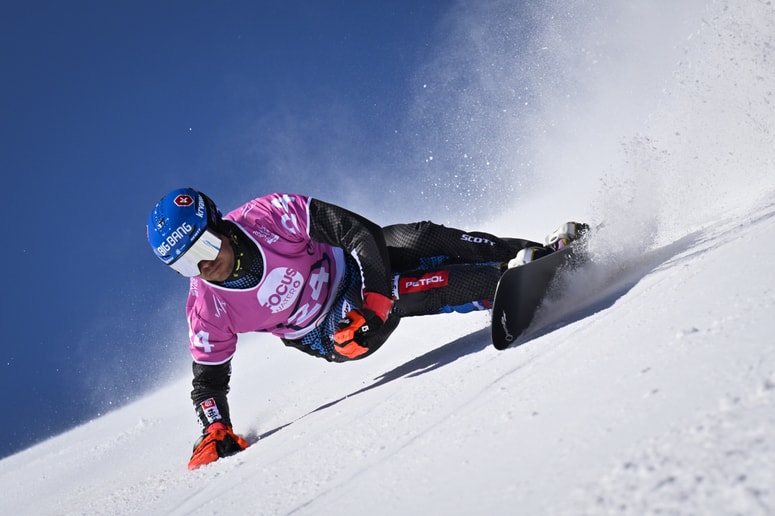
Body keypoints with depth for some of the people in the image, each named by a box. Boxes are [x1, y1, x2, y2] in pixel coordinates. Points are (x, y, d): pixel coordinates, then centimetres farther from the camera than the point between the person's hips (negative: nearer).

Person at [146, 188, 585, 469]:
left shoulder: (269, 215, -26)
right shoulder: (208, 310, -19)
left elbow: (363, 231, -24)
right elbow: (209, 380, -5)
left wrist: (374, 301, -34)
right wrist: (215, 433, -22)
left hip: (352, 269, 0)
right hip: (326, 333, 0)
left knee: (423, 238, -26)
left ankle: (542, 253, -9)